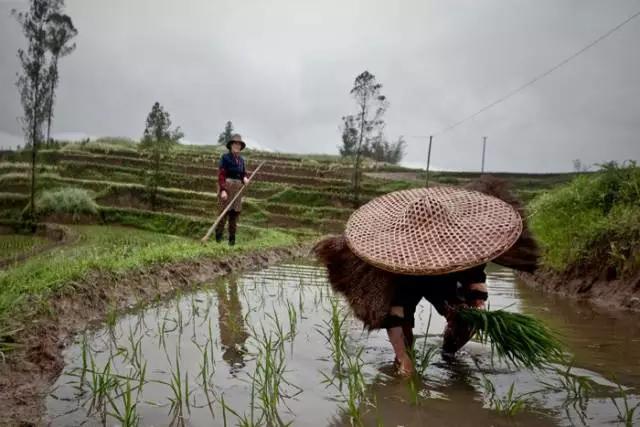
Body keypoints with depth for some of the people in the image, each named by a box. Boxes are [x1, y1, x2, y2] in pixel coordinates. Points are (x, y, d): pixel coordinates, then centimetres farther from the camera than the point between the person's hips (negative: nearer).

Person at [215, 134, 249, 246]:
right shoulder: (225, 157, -5)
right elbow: (221, 174, -10)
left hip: (238, 188, 5)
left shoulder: (241, 159, 12)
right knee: (224, 211, -6)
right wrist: (223, 190, -19)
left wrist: (245, 178, -5)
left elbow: (243, 173, 19)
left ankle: (232, 237, 11)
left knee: (235, 212, 5)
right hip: (226, 186, -5)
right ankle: (218, 235, 7)